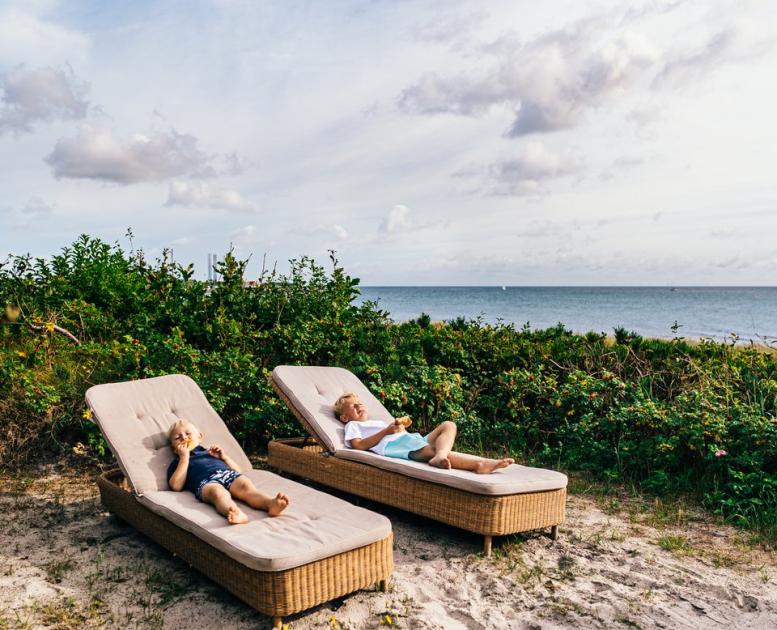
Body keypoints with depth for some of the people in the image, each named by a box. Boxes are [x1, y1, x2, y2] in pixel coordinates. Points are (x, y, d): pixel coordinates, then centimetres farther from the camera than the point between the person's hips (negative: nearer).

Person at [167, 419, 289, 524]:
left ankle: (271, 504, -58)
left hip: (229, 474, 4)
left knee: (246, 485, -31)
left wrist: (224, 456, 20)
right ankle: (235, 513, -70)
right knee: (218, 492, -39)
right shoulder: (177, 462, 33)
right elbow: (176, 486, 10)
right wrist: (184, 458, 11)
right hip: (206, 482, -3)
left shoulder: (209, 453, 41)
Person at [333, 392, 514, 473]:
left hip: (412, 439, 8)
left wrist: (400, 426, 9)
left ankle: (440, 456, -42)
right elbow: (358, 445, -1)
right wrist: (386, 431, -6)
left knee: (448, 425, -8)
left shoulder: (377, 422, 44)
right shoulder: (353, 426, 22)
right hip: (392, 445, -8)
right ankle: (481, 464, -52)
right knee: (430, 450, -34)